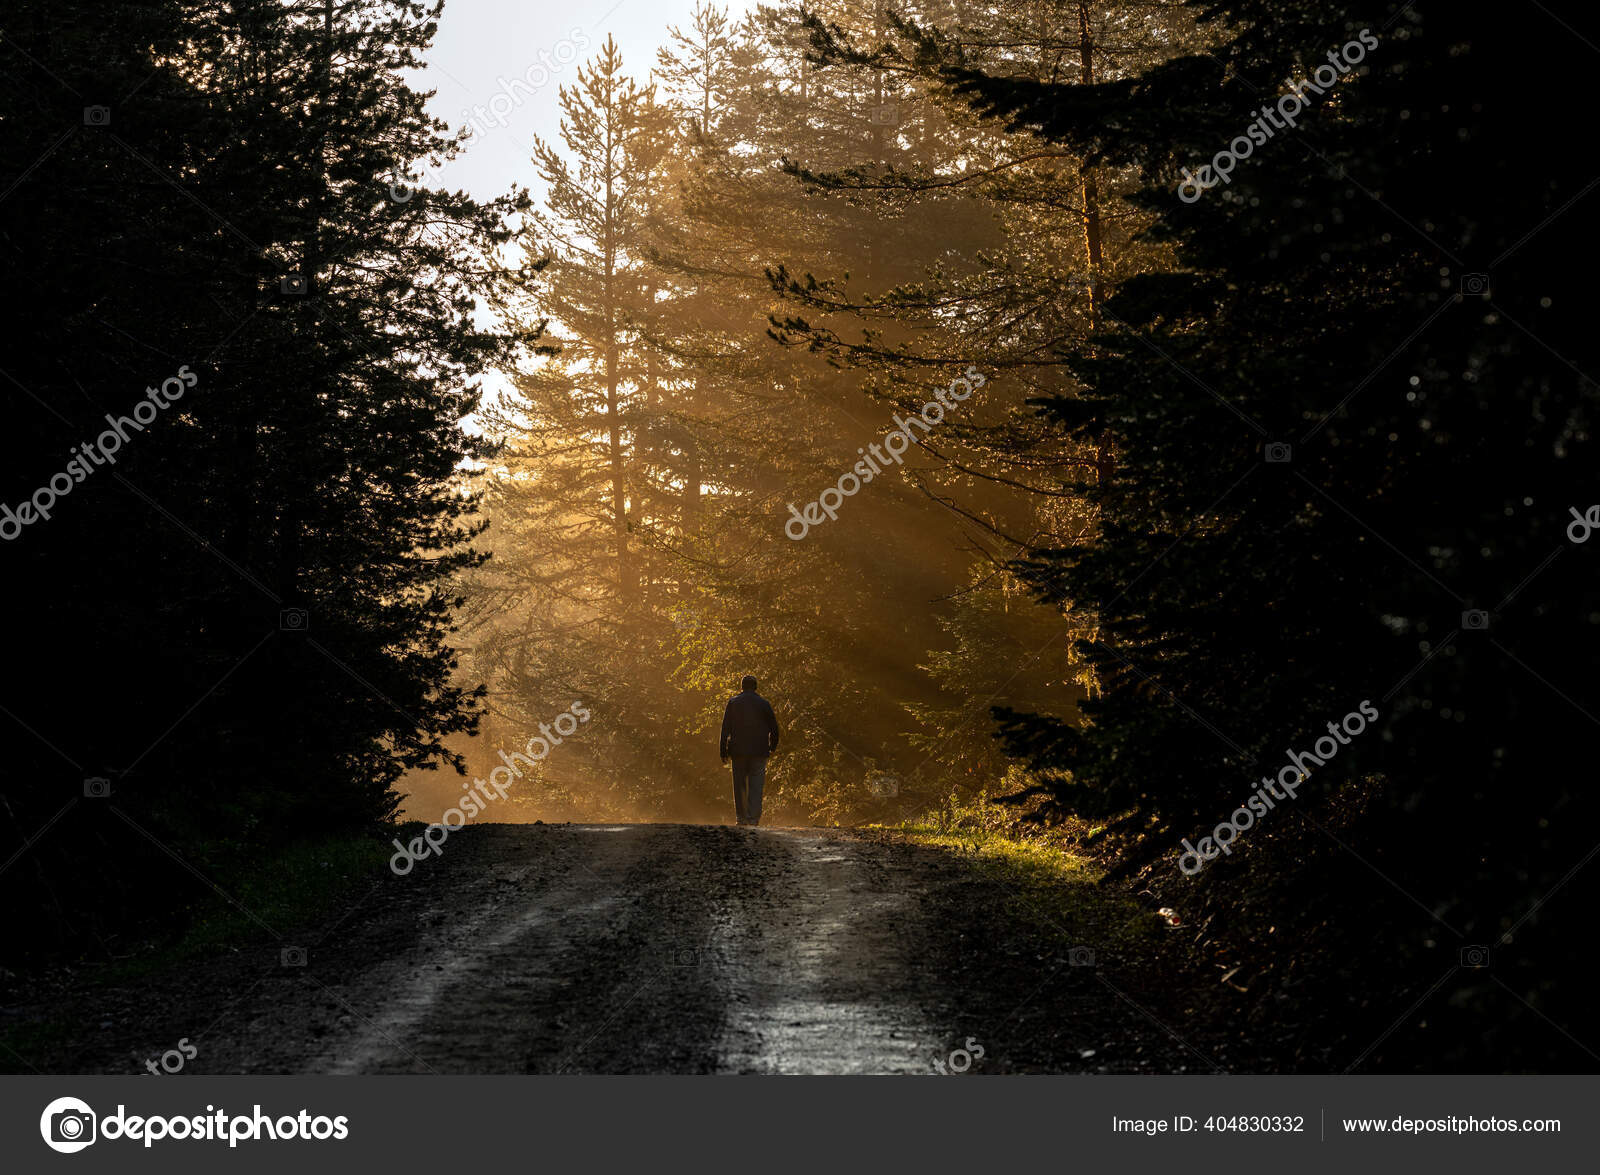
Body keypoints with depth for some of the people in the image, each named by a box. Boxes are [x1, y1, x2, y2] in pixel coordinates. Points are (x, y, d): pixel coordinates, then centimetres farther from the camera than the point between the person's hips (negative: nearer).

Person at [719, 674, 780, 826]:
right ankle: (753, 817, -11)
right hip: (759, 751, 0)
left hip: (738, 750, 0)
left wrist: (723, 751, 1)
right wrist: (773, 746, 20)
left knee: (739, 785, 9)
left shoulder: (733, 702, 2)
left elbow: (725, 727, -1)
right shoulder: (764, 704, 2)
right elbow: (774, 727, 5)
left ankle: (741, 817, 10)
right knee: (756, 785, -1)